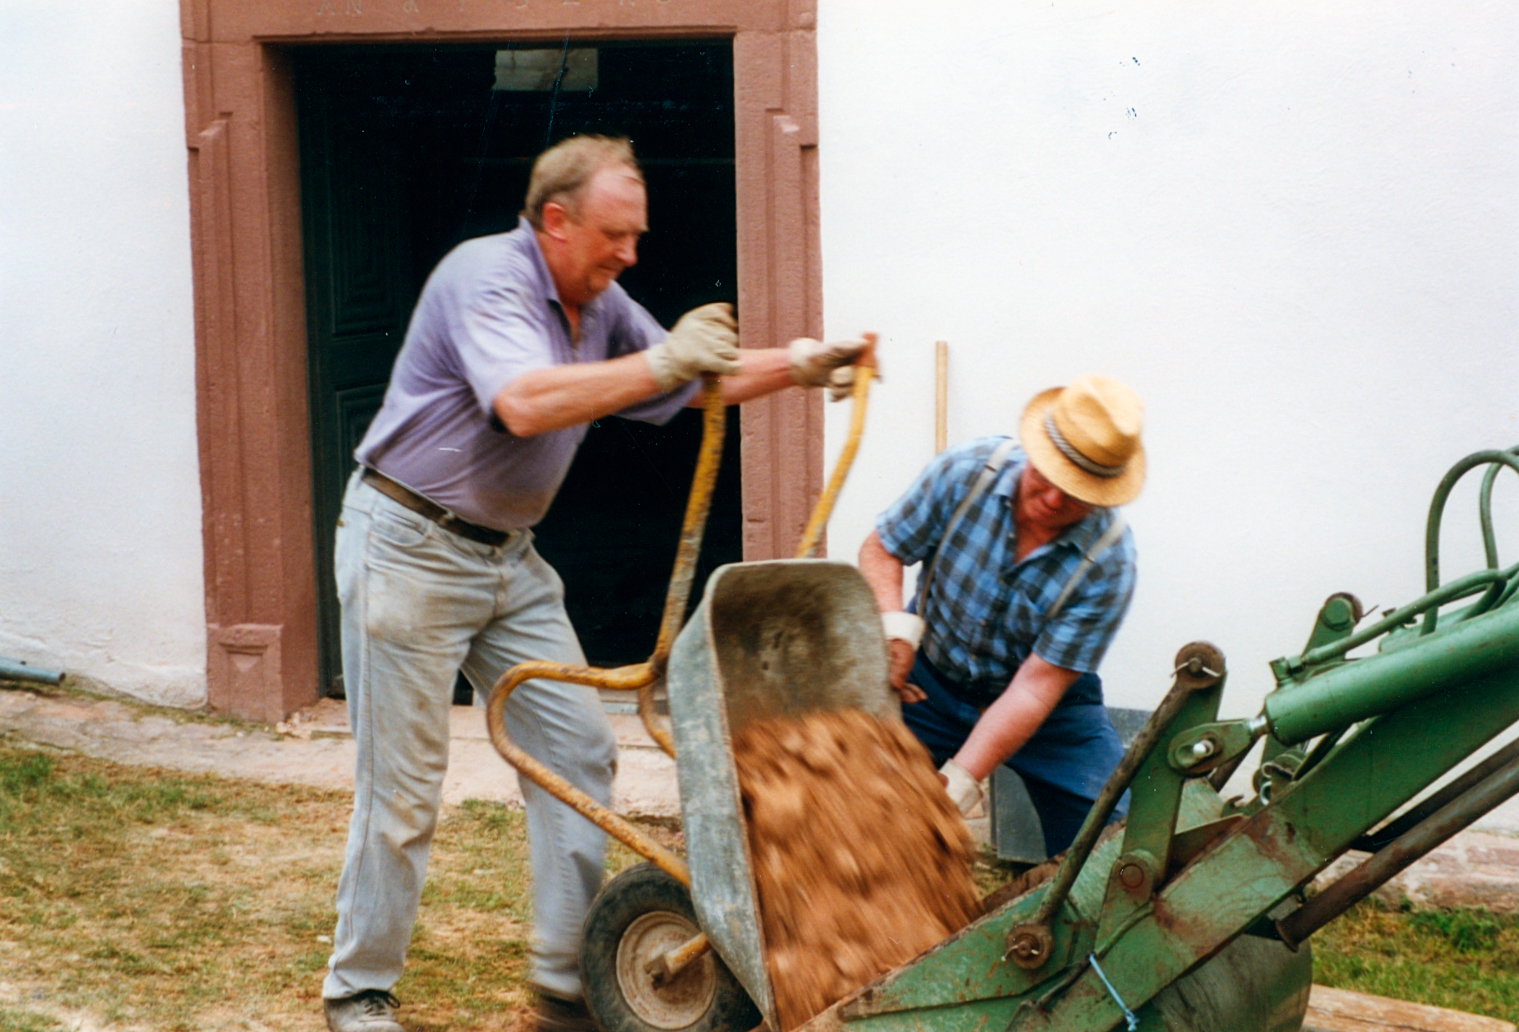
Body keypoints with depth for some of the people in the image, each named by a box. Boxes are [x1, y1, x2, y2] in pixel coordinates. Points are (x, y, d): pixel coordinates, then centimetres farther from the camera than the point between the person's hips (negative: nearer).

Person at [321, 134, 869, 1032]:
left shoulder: (601, 307, 7)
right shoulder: (486, 276, -19)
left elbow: (693, 384, 17)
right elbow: (524, 402, -35)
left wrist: (797, 367, 3)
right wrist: (660, 362, -39)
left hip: (506, 555, 8)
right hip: (410, 546, -8)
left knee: (577, 749, 3)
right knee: (403, 786, -3)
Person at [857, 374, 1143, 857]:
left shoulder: (1108, 561, -25)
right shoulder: (966, 470, -20)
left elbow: (1035, 688, -25)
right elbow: (880, 550, -7)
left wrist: (957, 784, -31)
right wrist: (894, 626, -28)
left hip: (1051, 706, -1)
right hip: (929, 680, 1)